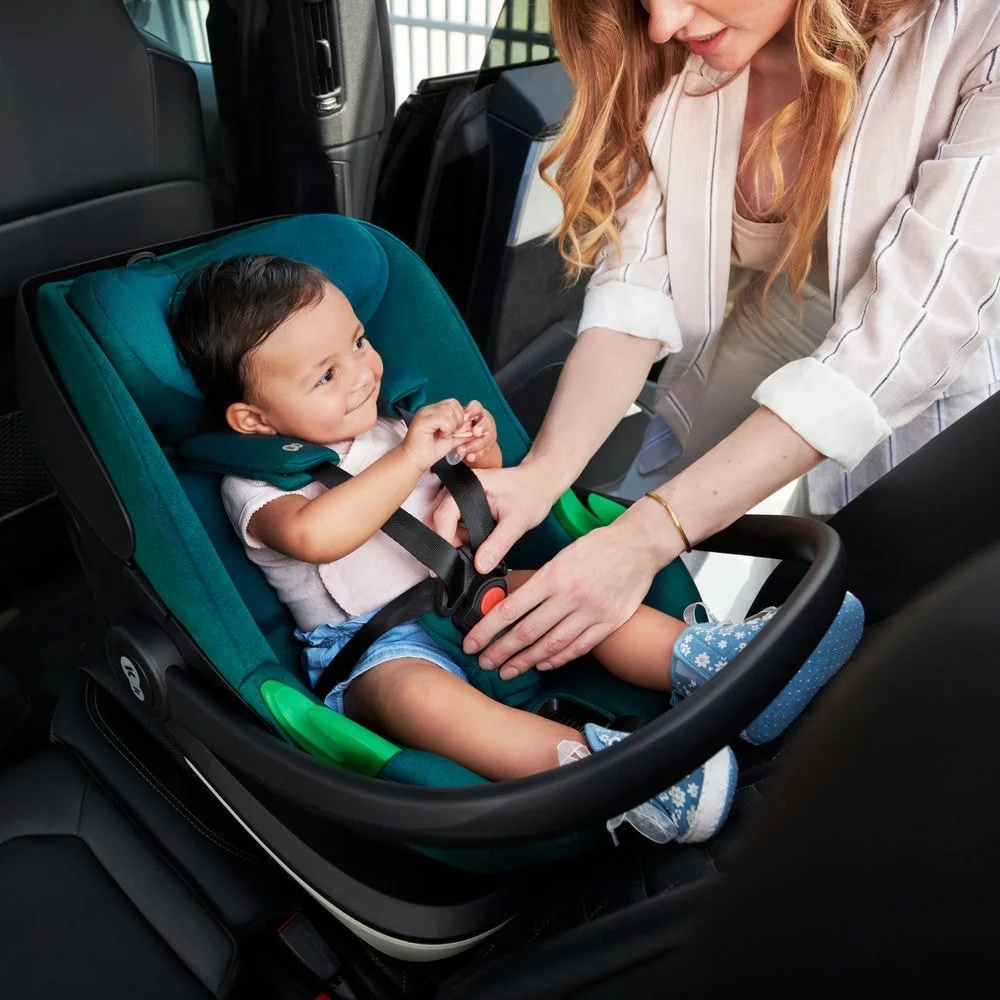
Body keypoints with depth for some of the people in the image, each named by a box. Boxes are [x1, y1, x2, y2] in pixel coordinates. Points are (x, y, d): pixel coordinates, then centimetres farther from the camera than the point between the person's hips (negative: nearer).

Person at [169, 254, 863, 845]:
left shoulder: (385, 433, 14)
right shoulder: (254, 484, -6)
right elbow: (314, 535, -31)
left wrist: (481, 461, -5)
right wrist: (410, 457, -26)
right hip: (376, 645, -6)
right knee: (413, 692, -38)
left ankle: (708, 663, -23)